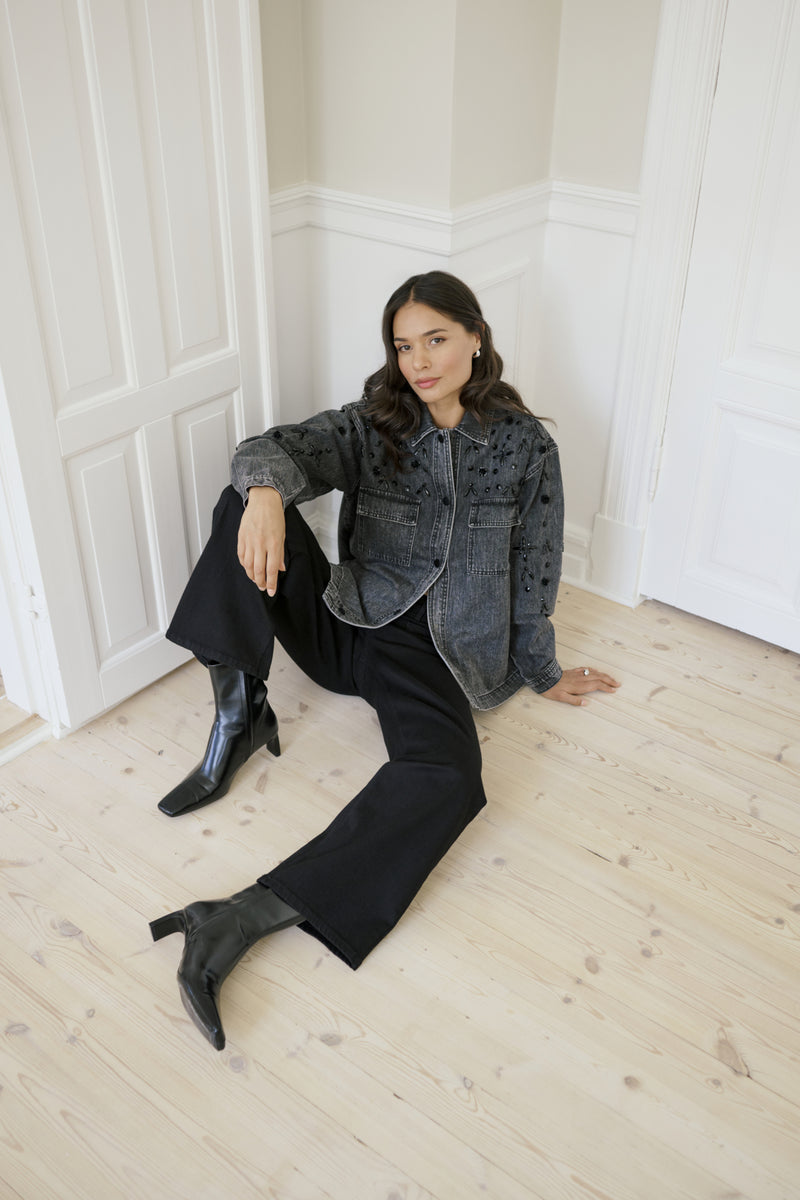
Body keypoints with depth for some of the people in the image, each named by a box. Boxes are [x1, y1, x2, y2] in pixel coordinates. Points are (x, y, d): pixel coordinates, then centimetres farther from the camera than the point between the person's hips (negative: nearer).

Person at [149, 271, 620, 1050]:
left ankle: (243, 919, -39)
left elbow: (533, 575, 8)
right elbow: (278, 450, -14)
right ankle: (239, 709, -17)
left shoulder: (526, 447, 2)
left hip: (431, 649, -2)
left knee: (446, 777, -35)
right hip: (341, 625, 2)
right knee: (245, 499, -17)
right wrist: (266, 489, -38)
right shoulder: (374, 425, 4)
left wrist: (541, 673, 15)